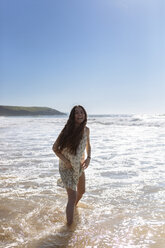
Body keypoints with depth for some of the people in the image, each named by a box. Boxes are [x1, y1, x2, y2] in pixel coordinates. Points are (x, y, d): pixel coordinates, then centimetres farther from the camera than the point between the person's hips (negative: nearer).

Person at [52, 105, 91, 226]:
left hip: (79, 166, 6)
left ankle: (75, 206, 57)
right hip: (67, 168, -6)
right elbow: (55, 148, -12)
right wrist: (65, 161, -22)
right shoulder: (67, 131, -21)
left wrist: (88, 158, -5)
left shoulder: (86, 130, -6)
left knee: (81, 191, 25)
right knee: (72, 197, -10)